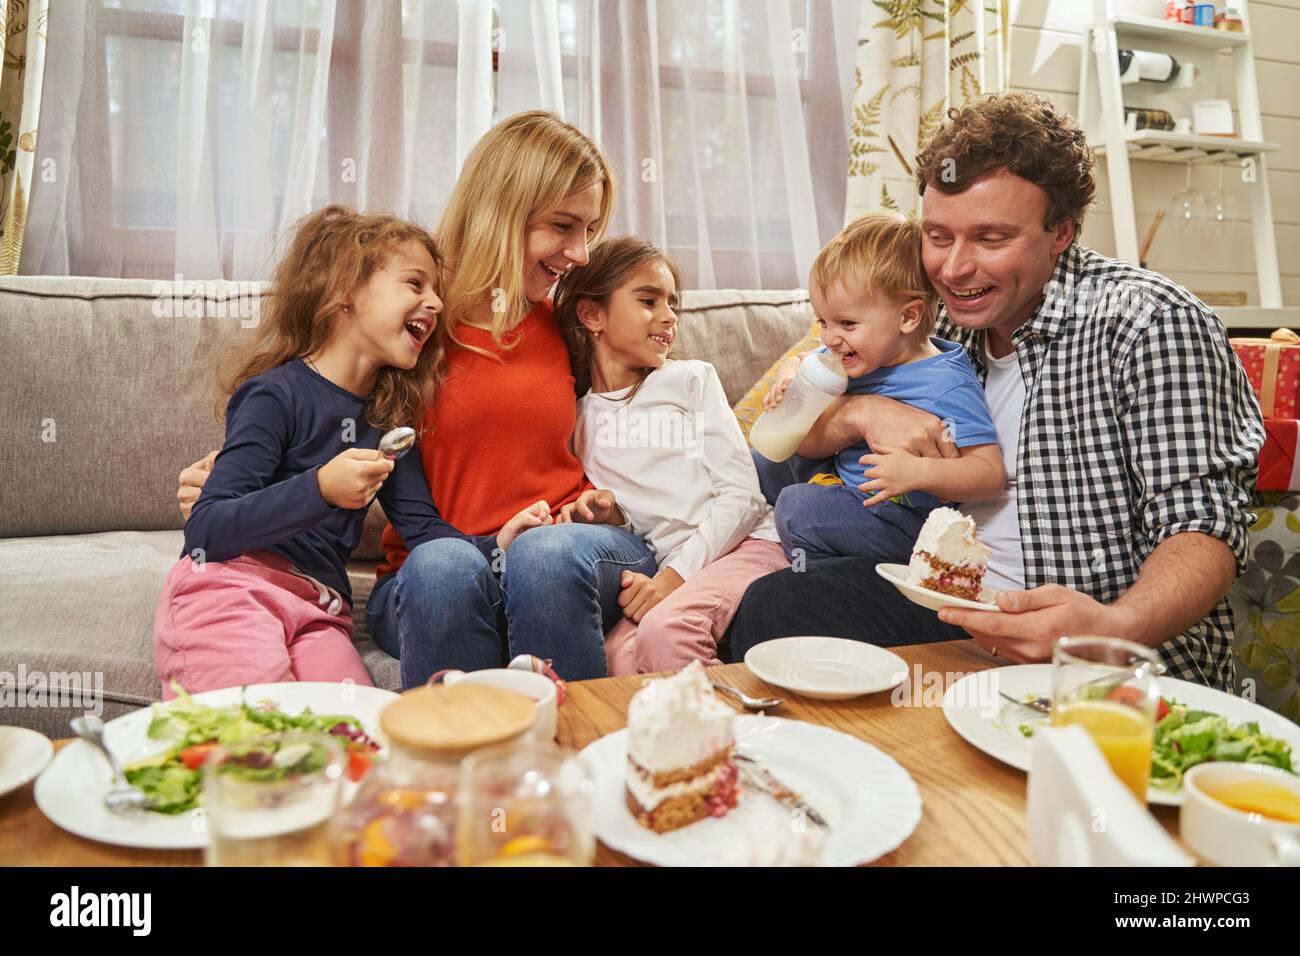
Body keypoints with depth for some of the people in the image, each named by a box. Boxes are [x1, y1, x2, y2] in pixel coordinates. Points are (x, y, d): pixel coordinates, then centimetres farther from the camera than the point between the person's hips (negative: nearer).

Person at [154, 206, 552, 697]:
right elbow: (205, 532, -14)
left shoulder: (387, 419, 14)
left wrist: (492, 547, -10)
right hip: (229, 588, -5)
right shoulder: (278, 394, -7)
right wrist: (320, 489, -28)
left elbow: (423, 527, 10)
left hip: (318, 612, 6)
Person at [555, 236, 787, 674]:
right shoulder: (578, 415, 13)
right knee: (617, 655, -29)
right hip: (661, 566, 2)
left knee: (665, 630, -31)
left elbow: (742, 494, 0)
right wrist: (604, 514, -7)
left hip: (742, 544, -1)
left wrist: (676, 573, -11)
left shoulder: (692, 380, 8)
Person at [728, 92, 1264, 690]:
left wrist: (1112, 630, -38)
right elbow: (795, 434, 11)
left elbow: (1204, 529, -17)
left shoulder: (1150, 324, -12)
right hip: (954, 607, 5)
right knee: (770, 607, -19)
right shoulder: (941, 325, 6)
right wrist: (863, 412, -12)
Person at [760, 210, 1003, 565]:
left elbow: (990, 473, -27)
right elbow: (799, 361, 16)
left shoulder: (948, 386, -24)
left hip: (897, 519, -9)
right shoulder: (861, 353, -1)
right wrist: (790, 373, -9)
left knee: (799, 505, -29)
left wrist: (917, 472, -44)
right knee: (763, 461, 15)